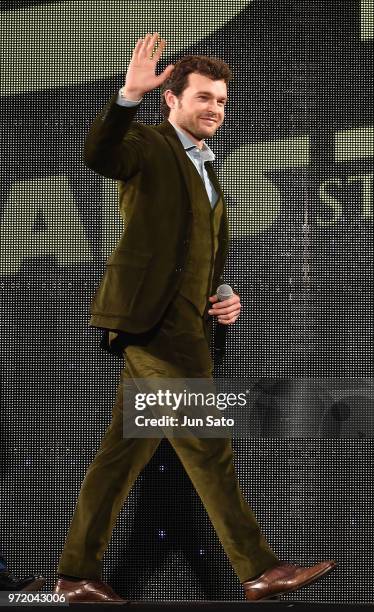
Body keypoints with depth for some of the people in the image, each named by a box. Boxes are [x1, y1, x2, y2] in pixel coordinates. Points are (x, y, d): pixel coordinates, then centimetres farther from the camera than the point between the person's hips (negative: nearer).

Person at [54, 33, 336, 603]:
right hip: (155, 320, -9)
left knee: (125, 450, 9)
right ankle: (259, 570, 1)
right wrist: (129, 95, -41)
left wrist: (224, 298, 12)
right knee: (209, 448, -5)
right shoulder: (149, 145, -2)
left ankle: (78, 572, 15)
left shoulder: (206, 171, 25)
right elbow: (99, 153, -26)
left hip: (182, 325, 9)